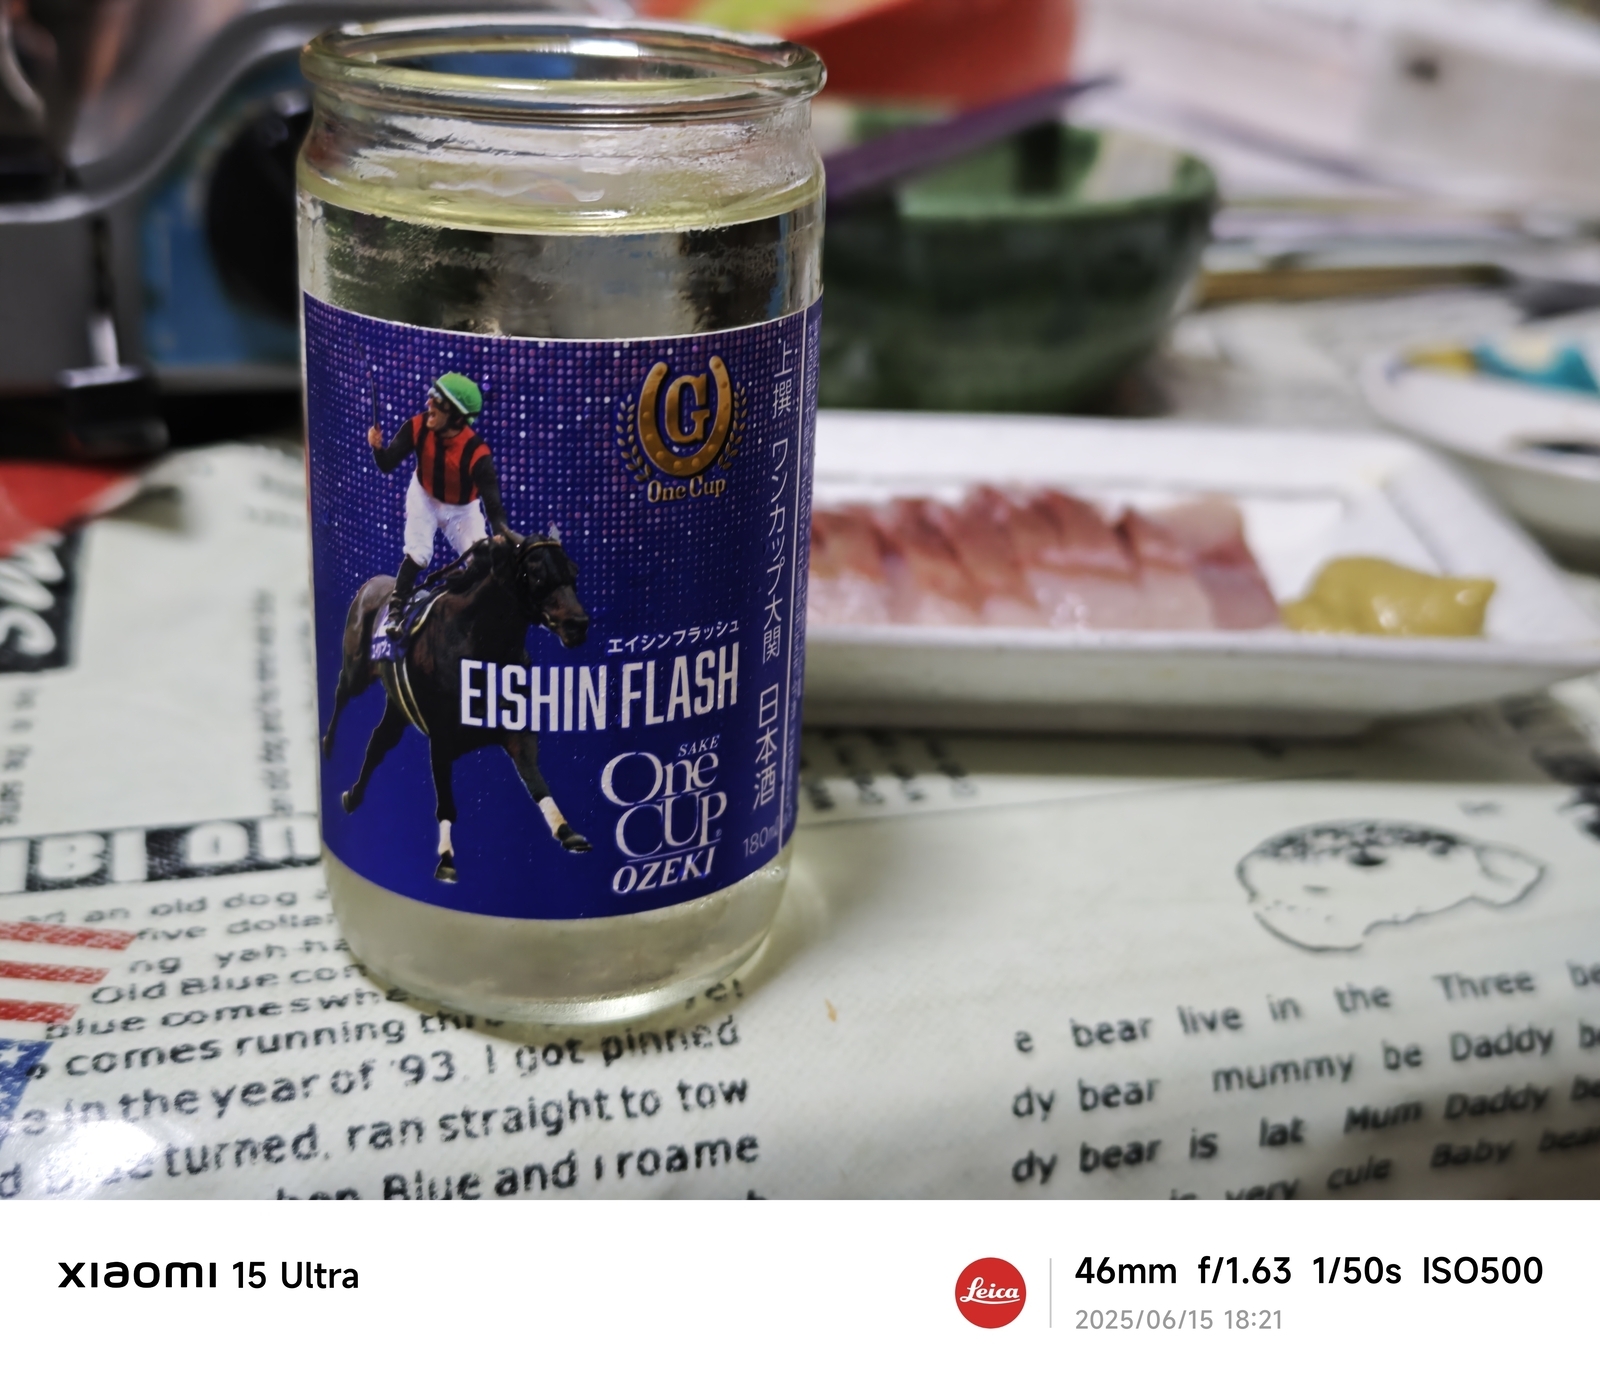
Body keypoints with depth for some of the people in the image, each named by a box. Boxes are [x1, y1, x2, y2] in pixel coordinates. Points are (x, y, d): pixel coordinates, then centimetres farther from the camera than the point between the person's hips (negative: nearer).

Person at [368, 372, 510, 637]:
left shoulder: (476, 452, -37)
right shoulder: (418, 427, -28)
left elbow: (492, 500, -36)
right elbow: (387, 466, -21)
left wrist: (501, 532, -52)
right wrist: (377, 447, -43)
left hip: (462, 509, -1)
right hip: (425, 498, 1)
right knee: (418, 555, -11)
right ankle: (395, 610, 8)